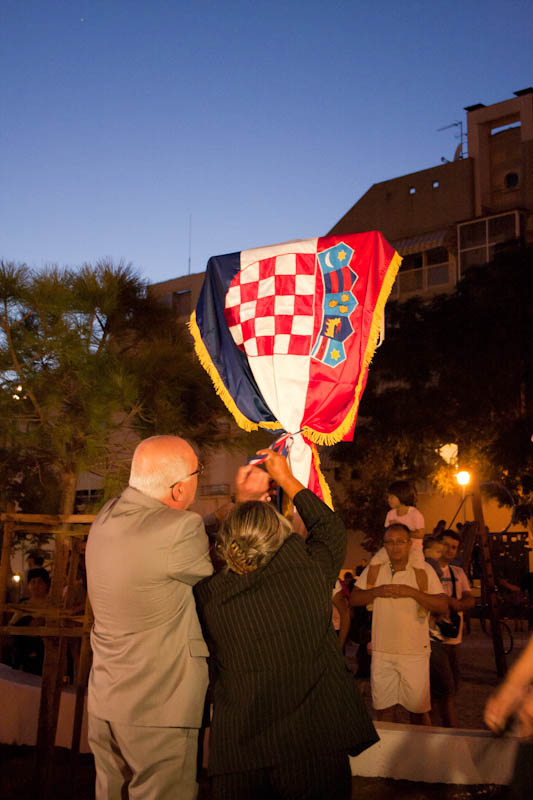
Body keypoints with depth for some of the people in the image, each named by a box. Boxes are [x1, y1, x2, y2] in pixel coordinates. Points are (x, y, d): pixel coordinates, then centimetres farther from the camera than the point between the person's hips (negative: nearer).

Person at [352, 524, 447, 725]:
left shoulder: (424, 570, -3)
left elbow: (443, 606, -9)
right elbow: (354, 599, 5)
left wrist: (412, 592, -20)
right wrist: (377, 591, -12)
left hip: (415, 653, -2)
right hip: (382, 653, 2)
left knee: (418, 709, 6)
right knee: (384, 708, 11)